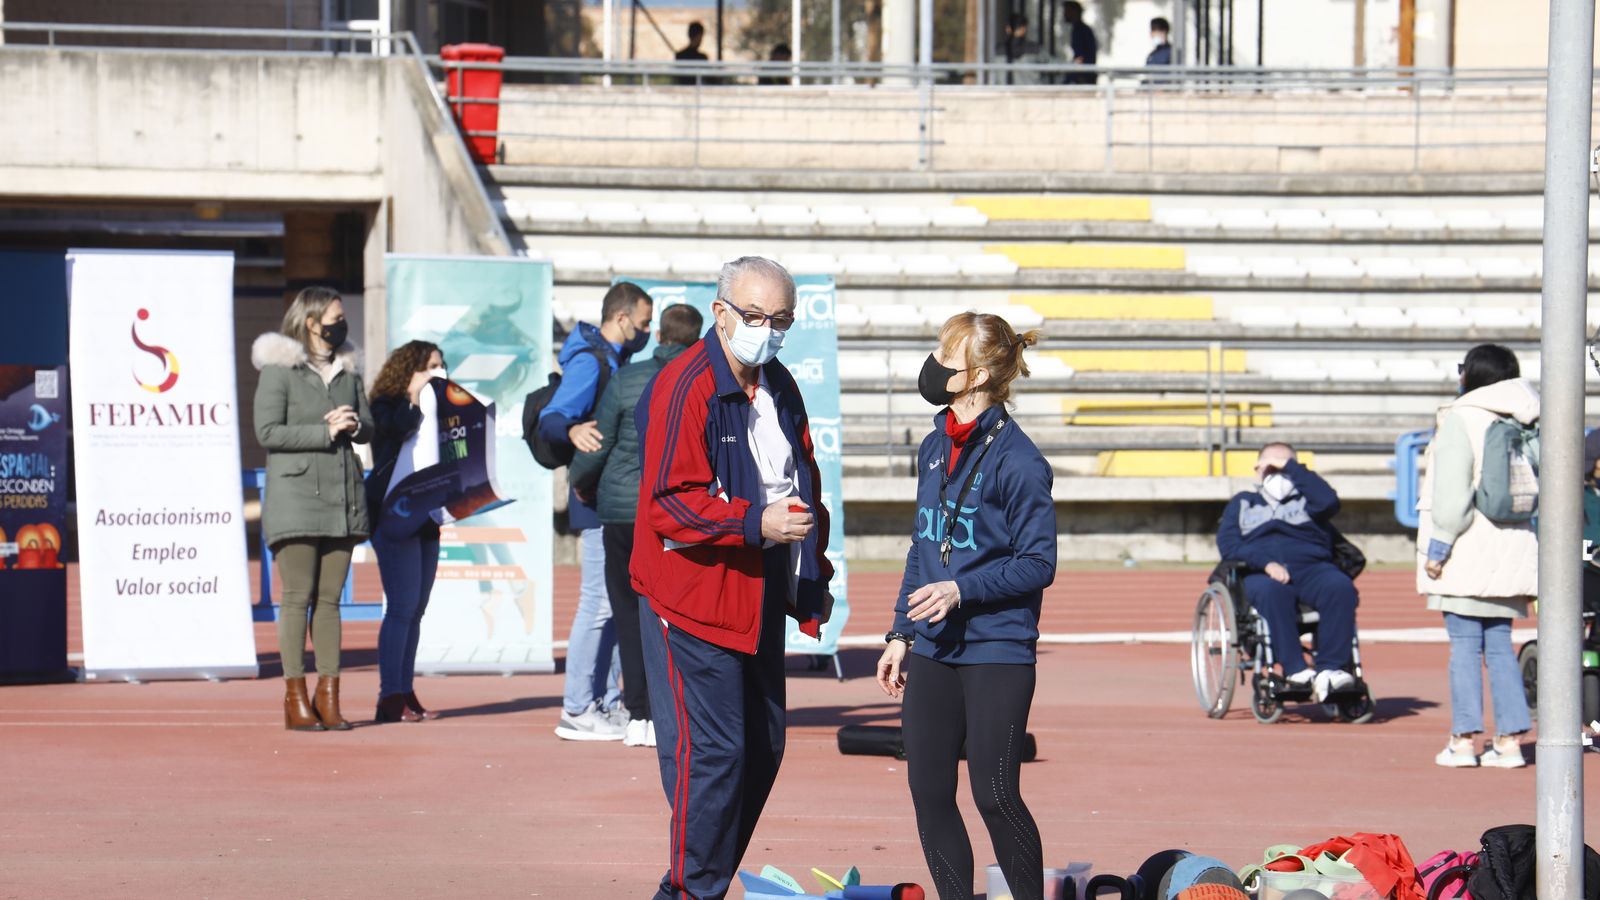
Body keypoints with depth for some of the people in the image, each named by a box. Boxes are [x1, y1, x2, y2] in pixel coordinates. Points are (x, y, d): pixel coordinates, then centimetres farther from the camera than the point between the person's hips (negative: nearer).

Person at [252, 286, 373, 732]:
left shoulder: (347, 369, 16)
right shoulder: (279, 369, -2)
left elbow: (368, 425, 20)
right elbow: (268, 431, -10)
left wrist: (353, 425, -4)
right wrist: (325, 432, -15)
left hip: (343, 494, 5)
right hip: (296, 494, -5)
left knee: (330, 597, 4)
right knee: (297, 596, -6)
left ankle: (329, 696, 5)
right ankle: (295, 698, -4)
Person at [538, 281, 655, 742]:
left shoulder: (614, 362, 17)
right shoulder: (589, 362, -13)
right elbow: (551, 418, -26)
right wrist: (573, 431, -47)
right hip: (599, 503, -10)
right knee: (597, 604, -10)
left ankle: (607, 704, 18)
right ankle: (576, 712, -7)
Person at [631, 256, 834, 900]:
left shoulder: (781, 390, 13)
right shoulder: (684, 388, -14)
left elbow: (804, 482, 25)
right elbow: (670, 502, -20)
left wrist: (814, 572, 18)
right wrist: (756, 522, -29)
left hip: (761, 600, 9)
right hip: (694, 599, -9)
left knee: (763, 749, 12)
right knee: (714, 752, -10)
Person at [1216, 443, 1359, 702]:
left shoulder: (1306, 500, 28)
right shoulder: (1242, 503, 28)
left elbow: (1328, 502, 2)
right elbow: (1228, 545, 10)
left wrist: (1291, 467, 8)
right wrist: (1265, 563, -9)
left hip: (1311, 568, 1)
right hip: (1260, 574, -1)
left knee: (1341, 588, -33)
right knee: (1272, 592, -39)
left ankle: (1330, 668, -40)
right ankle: (1295, 669, -44)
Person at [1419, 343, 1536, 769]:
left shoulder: (1460, 419, -9)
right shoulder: (1520, 425, 10)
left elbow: (1452, 493, -15)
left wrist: (1438, 548, -10)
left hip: (1469, 547, -6)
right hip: (1511, 551, 6)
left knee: (1465, 643, -3)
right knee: (1499, 642, 10)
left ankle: (1464, 739, -4)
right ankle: (1509, 738, 5)